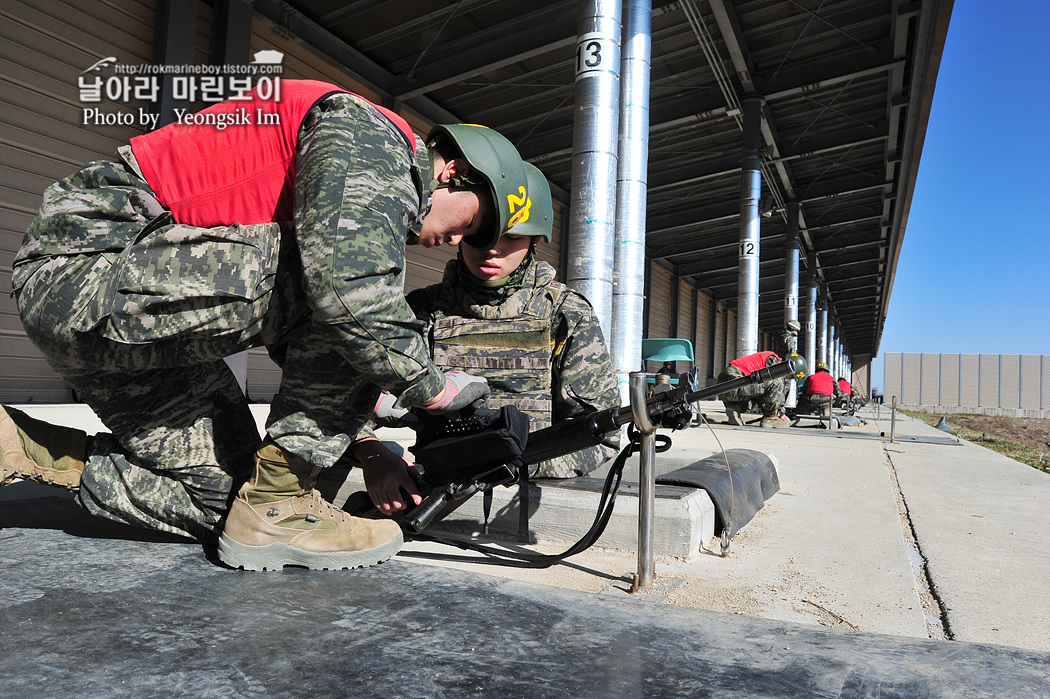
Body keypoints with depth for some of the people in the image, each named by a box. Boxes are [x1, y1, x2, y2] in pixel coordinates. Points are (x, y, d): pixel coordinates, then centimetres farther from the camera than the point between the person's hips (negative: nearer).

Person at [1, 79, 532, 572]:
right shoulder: (367, 130, -10)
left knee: (215, 497, 9)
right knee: (343, 268, -20)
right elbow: (349, 287, -29)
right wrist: (429, 387, -13)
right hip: (96, 260, -10)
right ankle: (275, 507, -15)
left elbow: (305, 348, 21)